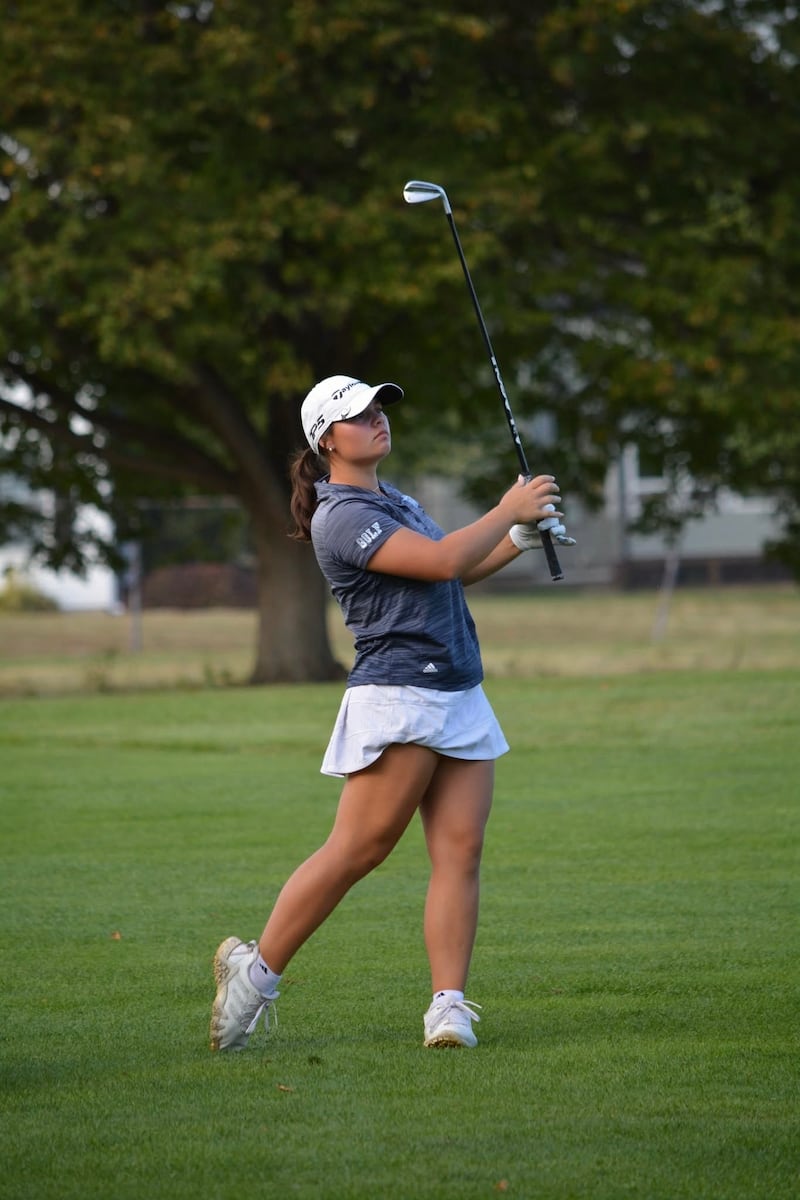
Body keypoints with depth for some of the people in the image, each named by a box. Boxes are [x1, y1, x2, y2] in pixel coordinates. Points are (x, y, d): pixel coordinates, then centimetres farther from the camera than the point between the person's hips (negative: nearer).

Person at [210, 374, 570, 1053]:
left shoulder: (393, 502, 21)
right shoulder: (342, 516, -11)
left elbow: (455, 573, 30)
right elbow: (440, 562, -19)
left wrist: (519, 538, 15)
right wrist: (509, 510, -8)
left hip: (461, 700, 9)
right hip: (396, 697, -9)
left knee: (460, 851, -2)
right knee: (356, 850, -10)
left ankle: (449, 1006, -6)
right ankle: (256, 972, 1)